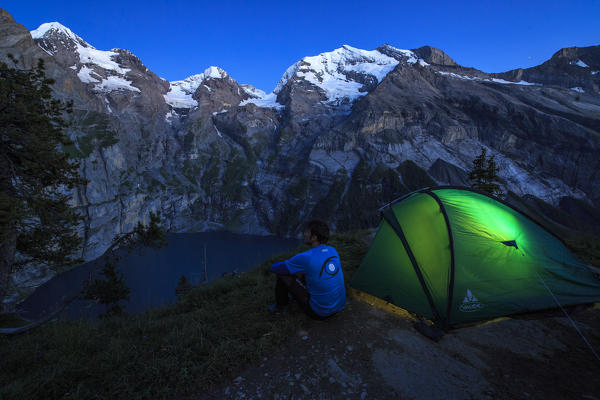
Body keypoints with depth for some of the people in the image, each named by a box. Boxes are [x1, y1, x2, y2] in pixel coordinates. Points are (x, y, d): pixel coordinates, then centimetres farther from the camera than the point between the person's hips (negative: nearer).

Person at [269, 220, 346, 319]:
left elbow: (274, 267, -9)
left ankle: (281, 306, 24)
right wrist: (299, 268, 16)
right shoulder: (333, 251, -2)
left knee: (282, 274, -1)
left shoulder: (305, 258, -22)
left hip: (319, 313, -7)